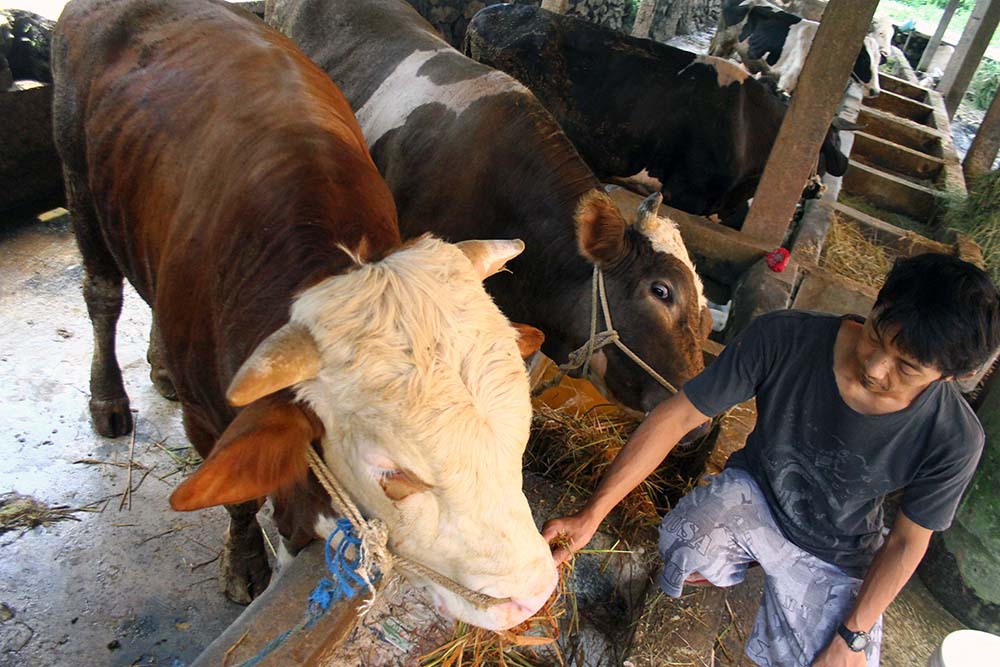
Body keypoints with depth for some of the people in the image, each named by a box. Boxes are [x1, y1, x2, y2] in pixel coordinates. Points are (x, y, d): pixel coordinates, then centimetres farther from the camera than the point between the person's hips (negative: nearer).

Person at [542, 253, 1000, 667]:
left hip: (834, 557, 2)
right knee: (688, 557, -32)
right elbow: (676, 416, -26)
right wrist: (592, 514, -30)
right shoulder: (782, 338, -29)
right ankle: (728, 564, 9)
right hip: (753, 493, -1)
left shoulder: (953, 440, -24)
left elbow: (906, 543, -8)